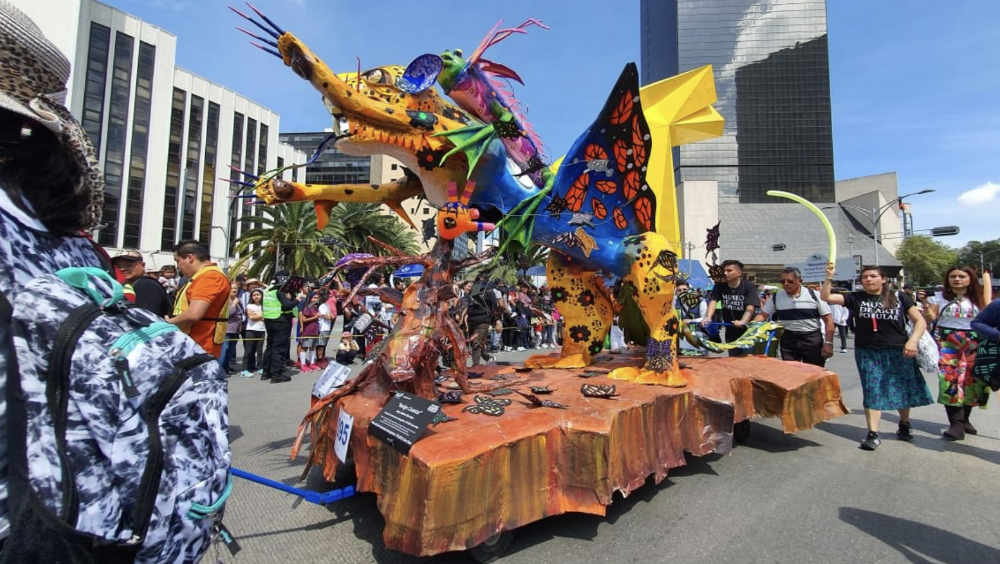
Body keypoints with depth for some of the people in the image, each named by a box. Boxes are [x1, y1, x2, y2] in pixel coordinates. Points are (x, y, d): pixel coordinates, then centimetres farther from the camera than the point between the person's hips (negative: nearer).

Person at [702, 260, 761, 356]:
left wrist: (742, 321, -46)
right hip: (731, 332, 4)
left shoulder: (749, 287, -14)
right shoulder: (719, 286, -3)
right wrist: (708, 317, -36)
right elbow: (713, 301, -17)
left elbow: (750, 309, -26)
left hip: (747, 331, -3)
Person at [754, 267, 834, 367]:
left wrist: (828, 343, -9)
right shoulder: (776, 297, 0)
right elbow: (762, 315, 1)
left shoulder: (814, 295, -6)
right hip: (788, 339, 2)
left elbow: (828, 319, -4)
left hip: (812, 339, -2)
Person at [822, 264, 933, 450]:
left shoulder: (899, 297, 0)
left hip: (898, 351, 0)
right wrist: (829, 277, -17)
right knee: (872, 391, 0)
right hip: (867, 353, 0)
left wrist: (913, 340, -14)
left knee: (903, 389, 12)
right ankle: (873, 434, 3)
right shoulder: (856, 298, 1)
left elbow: (920, 321, 1)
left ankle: (904, 424, 38)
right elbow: (825, 297, -6)